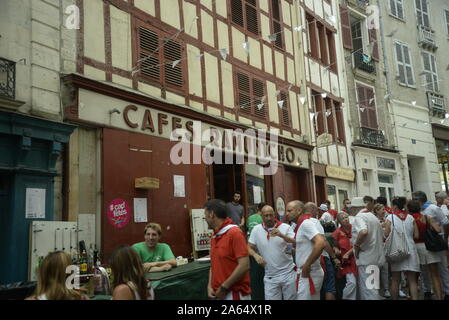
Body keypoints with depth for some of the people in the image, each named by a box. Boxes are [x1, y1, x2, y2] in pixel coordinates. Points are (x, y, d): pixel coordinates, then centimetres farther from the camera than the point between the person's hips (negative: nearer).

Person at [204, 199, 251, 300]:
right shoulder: (215, 237, 8)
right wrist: (210, 286, 1)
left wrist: (224, 287, -16)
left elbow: (244, 266, -20)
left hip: (235, 294, -7)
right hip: (219, 294, 7)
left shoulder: (234, 233, -15)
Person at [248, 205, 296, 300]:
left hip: (289, 274, -1)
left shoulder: (285, 227, -5)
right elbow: (249, 247, 7)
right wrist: (256, 255, -14)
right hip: (270, 277, 1)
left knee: (292, 298, 10)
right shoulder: (256, 229, 1)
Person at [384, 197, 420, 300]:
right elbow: (416, 235, 2)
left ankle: (394, 298, 16)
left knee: (395, 280, 10)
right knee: (412, 280, 7)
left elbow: (386, 235, -10)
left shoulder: (390, 217, -7)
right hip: (410, 250, 2)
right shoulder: (410, 217, 2)